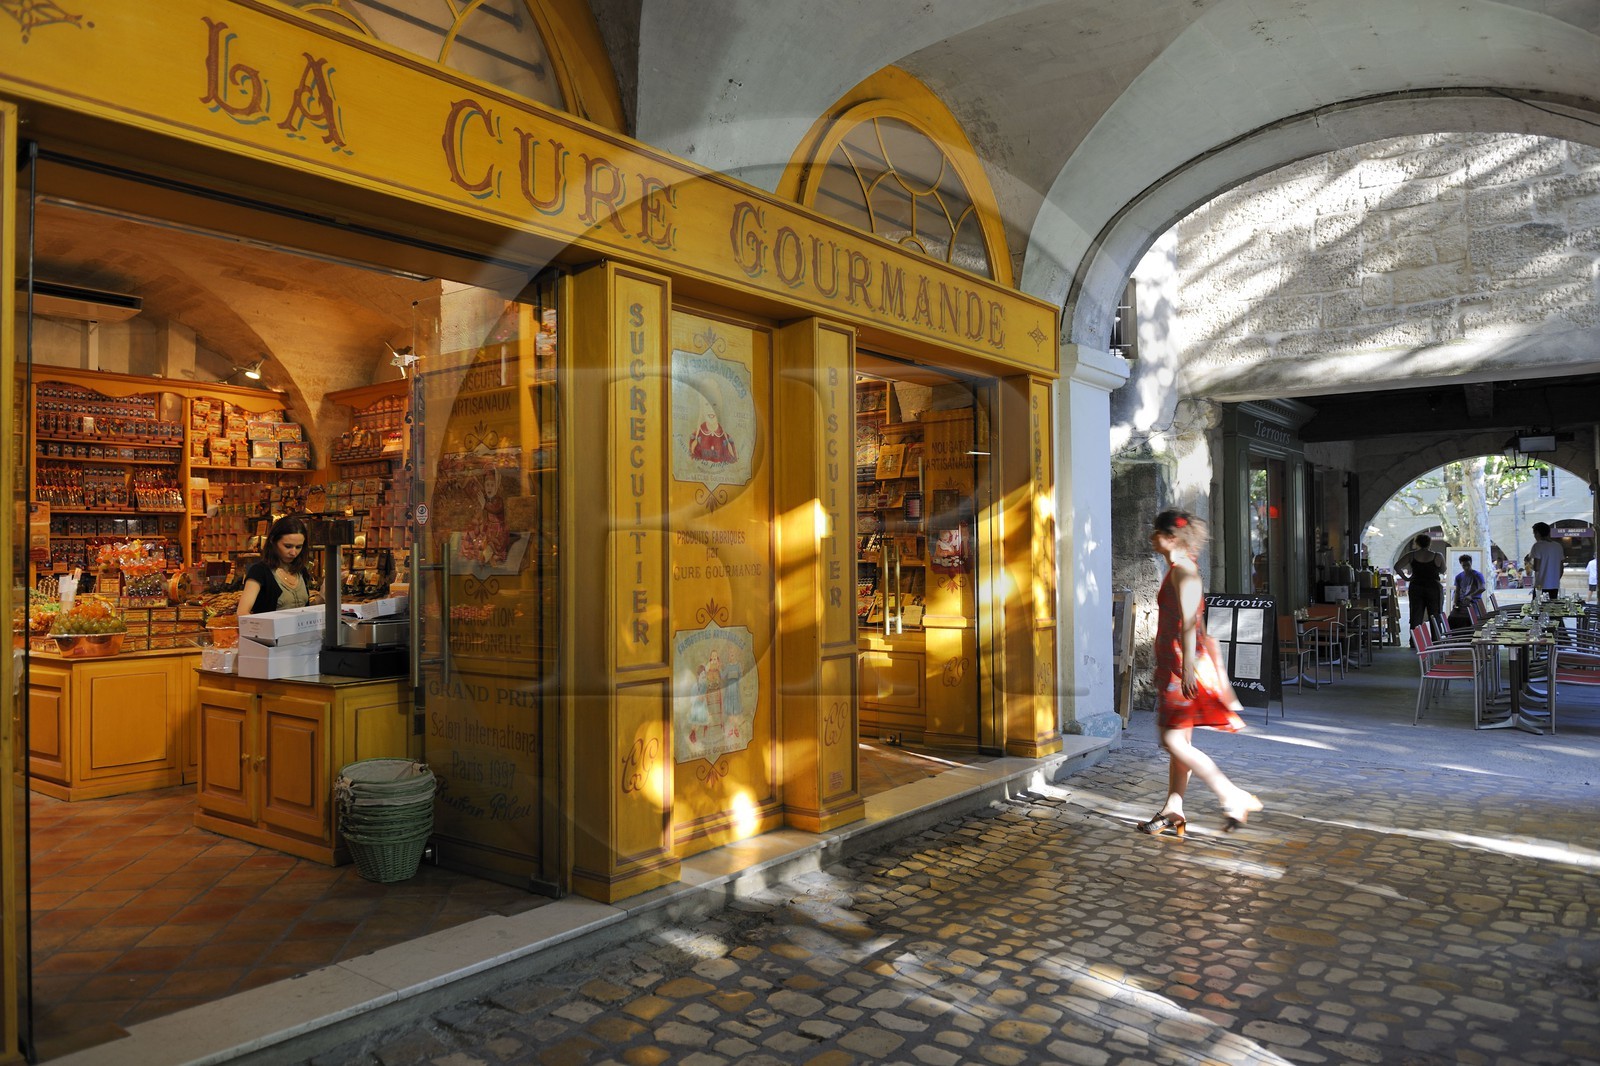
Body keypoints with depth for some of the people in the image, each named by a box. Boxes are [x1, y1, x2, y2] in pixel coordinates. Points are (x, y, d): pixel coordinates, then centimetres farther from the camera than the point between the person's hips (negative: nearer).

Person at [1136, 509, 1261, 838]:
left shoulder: (1182, 570, -14)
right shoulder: (1178, 569, 16)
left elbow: (1189, 624, -21)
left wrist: (1188, 668, -26)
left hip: (1183, 665, -10)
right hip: (1174, 664, 10)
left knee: (1174, 741, -9)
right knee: (1178, 741, 12)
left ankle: (1234, 798, -3)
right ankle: (1172, 811, 18)